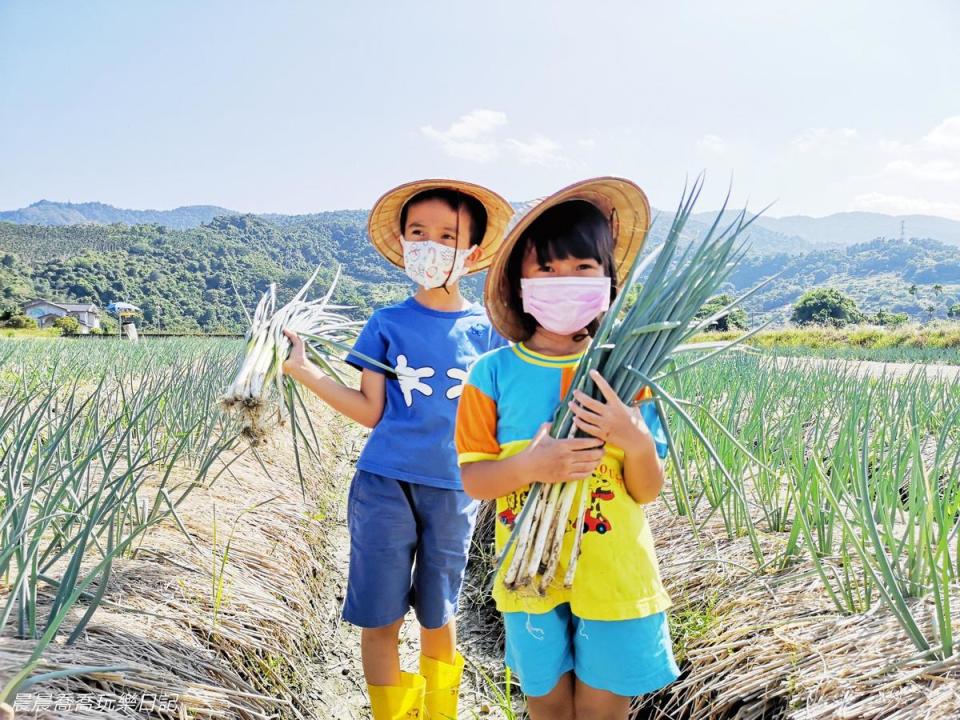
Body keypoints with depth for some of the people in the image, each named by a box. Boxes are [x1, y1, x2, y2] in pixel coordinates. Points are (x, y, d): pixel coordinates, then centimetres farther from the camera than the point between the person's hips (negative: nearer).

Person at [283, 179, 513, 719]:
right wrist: (305, 369, -4)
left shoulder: (487, 328, 2)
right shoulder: (387, 324, 2)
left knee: (438, 617, 14)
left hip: (452, 489, 0)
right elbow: (371, 411, 2)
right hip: (384, 484, 0)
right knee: (380, 618, 4)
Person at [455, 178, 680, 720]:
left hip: (615, 580, 0)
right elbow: (472, 479, -6)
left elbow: (648, 492, -4)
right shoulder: (495, 373, -9)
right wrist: (528, 466, -25)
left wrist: (637, 443, -25)